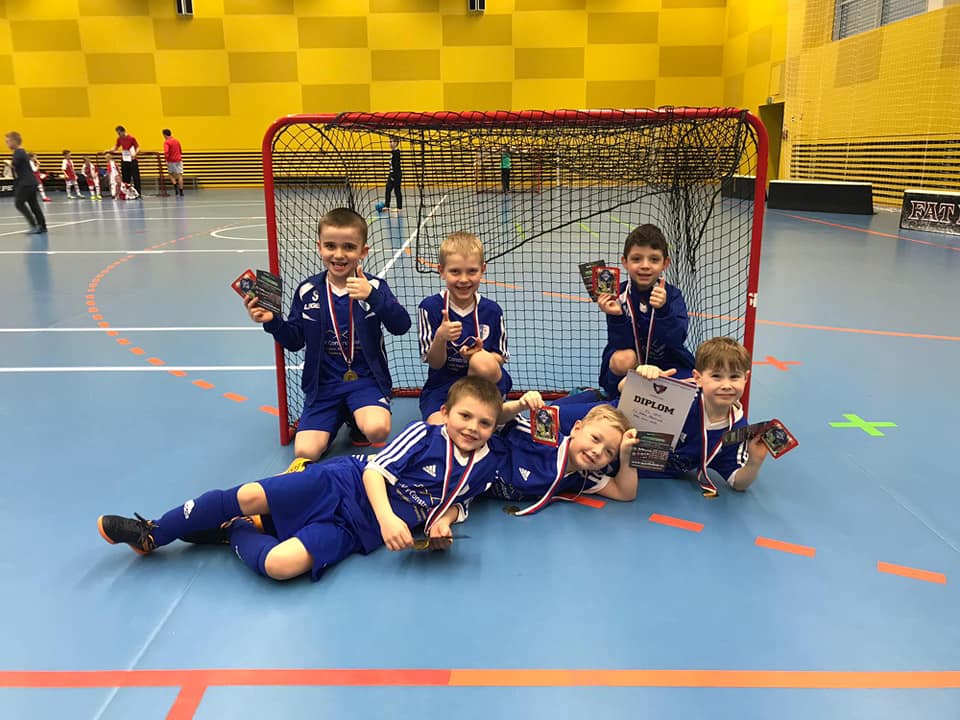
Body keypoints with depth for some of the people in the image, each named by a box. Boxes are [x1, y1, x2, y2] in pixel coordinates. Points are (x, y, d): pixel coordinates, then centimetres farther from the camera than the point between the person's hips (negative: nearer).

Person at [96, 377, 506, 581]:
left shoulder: (484, 468, 6)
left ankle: (235, 532, 8)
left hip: (357, 530, 1)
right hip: (342, 484, -1)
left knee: (278, 565, -25)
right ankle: (153, 533, 7)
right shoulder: (423, 435, -4)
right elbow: (375, 469, -9)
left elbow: (457, 501, 21)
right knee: (248, 496, -18)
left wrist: (443, 523, -3)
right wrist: (387, 516, -25)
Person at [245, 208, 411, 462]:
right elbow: (295, 341, 8)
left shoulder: (374, 287, -4)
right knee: (306, 452, -15)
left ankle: (357, 420, 8)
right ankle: (337, 417, 19)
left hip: (366, 377, -2)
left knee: (377, 430, -31)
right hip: (323, 383, 2)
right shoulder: (308, 291, 2)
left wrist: (372, 296, -31)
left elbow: (402, 326, -17)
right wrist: (272, 322, -11)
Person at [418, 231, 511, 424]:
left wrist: (483, 355, -19)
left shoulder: (491, 311, -5)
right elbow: (435, 363, -7)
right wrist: (440, 338, -29)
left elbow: (500, 357, 4)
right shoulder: (430, 307, -9)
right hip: (442, 385, -1)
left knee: (482, 362, -34)